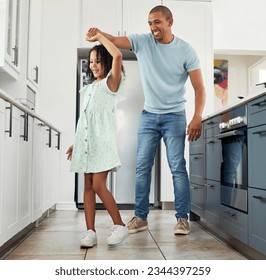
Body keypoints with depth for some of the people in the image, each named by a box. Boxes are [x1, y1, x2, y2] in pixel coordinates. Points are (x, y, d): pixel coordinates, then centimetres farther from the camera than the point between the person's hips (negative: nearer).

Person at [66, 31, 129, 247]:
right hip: (86, 141, 7)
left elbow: (117, 55, -16)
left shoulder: (111, 83, 2)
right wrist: (76, 143, 16)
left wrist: (99, 37, -2)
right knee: (88, 187, 3)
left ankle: (120, 226, 2)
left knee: (98, 185, -13)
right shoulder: (89, 88, 21)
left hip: (102, 140, -7)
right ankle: (91, 232, 7)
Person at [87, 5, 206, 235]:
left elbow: (199, 88, -8)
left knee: (178, 167, -5)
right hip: (149, 115, 3)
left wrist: (197, 117, -22)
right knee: (142, 167, 2)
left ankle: (182, 218, 5)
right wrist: (99, 33, -32)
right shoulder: (142, 42, 2)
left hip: (175, 116, -3)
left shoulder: (186, 50, -6)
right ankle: (141, 217, 12)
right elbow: (115, 41, -10)